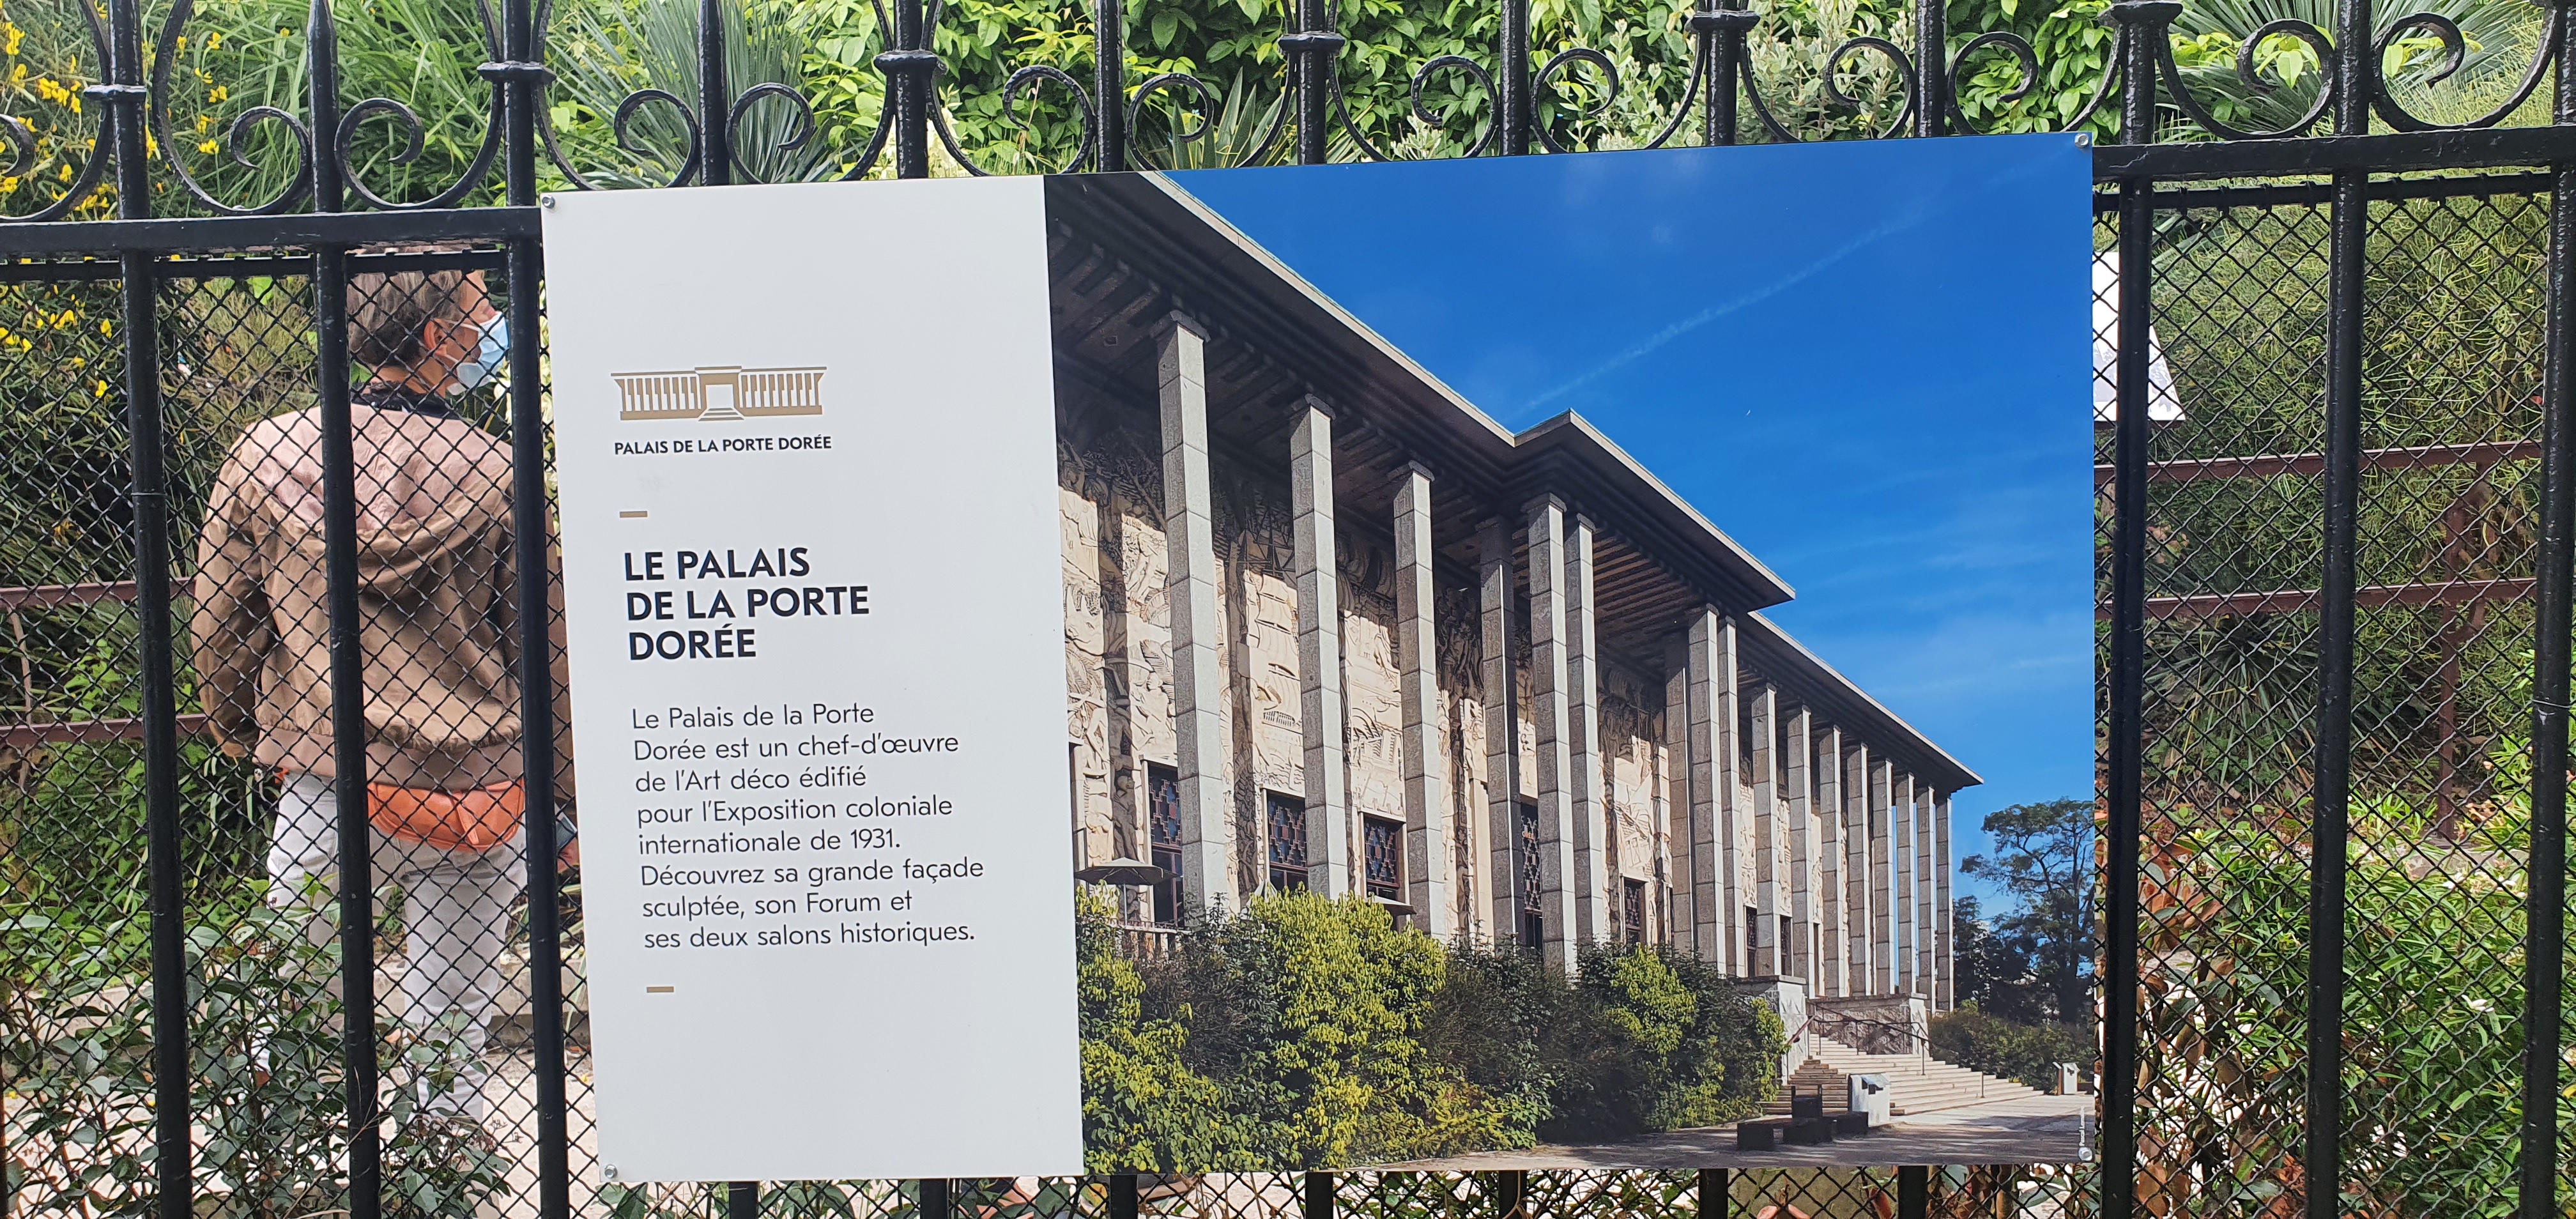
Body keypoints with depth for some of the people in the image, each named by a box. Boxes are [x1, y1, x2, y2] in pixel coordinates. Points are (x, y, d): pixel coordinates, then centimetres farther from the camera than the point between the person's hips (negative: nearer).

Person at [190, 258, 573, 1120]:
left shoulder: (264, 454, -4)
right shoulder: (497, 474, -10)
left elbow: (219, 629, 6)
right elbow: (546, 658, -5)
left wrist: (243, 741, 24)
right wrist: (576, 802, 6)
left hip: (319, 794, 1)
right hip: (470, 793, -1)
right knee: (449, 1030, 13)